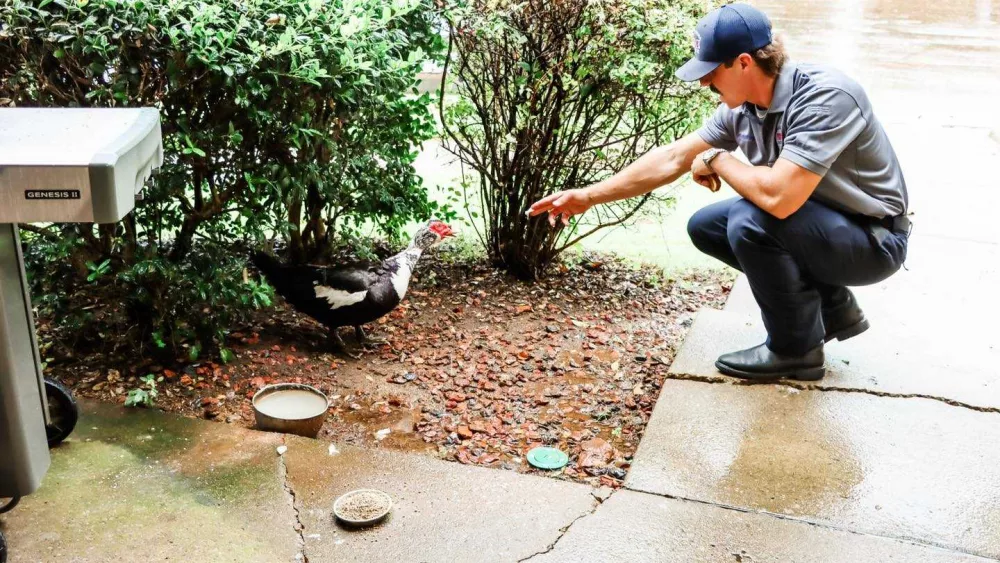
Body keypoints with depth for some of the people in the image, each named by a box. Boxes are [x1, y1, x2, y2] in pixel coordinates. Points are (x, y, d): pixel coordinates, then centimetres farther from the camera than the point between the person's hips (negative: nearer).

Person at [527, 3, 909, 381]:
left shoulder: (825, 97, -30)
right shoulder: (742, 108, -5)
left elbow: (778, 197, -39)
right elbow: (672, 158, 1)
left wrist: (718, 160, -20)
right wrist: (588, 197, 0)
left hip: (874, 240, -8)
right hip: (814, 224, 9)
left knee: (750, 222, -29)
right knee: (705, 226, 7)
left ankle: (796, 349, -5)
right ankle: (833, 310, 12)